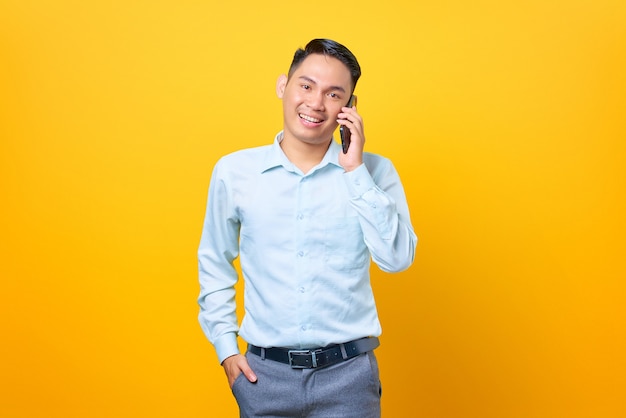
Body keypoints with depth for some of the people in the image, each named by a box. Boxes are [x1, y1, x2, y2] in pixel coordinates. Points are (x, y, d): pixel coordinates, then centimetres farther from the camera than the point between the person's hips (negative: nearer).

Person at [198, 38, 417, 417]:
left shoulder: (374, 172, -3)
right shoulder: (234, 172, -1)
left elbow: (397, 258, -13)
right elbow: (215, 265, 9)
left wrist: (355, 171, -15)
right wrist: (226, 346, 4)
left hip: (348, 371, -1)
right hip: (264, 372, 1)